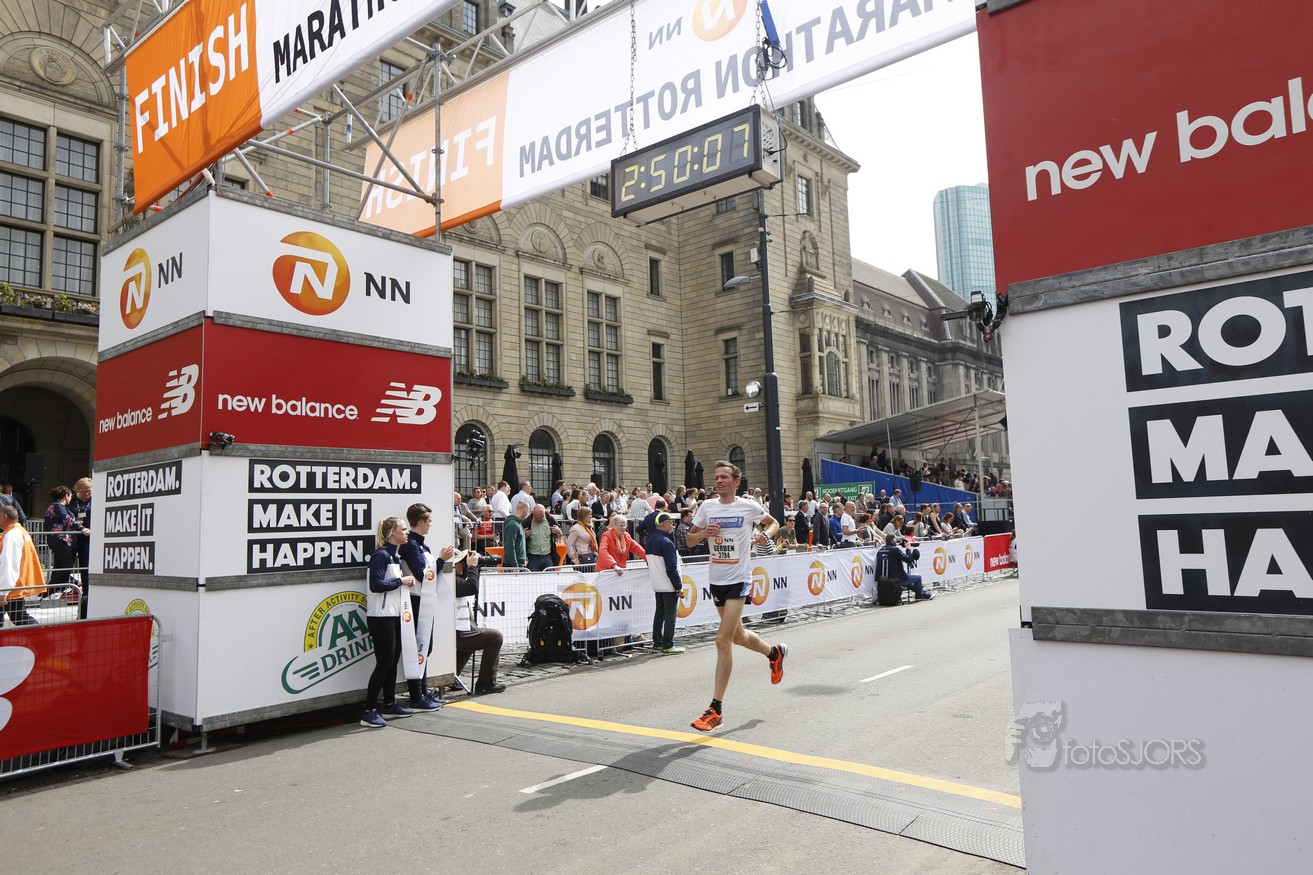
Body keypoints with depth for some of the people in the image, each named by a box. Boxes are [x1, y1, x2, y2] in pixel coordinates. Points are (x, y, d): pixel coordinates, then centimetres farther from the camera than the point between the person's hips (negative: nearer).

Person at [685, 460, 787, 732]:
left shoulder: (748, 506, -5)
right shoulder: (707, 506, 3)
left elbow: (773, 523, 12)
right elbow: (689, 539, 8)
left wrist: (766, 534, -9)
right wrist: (703, 533, -14)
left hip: (739, 579, -5)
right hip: (716, 579, 5)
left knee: (723, 641, -13)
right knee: (737, 636, 20)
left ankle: (716, 708, -6)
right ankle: (775, 652, 51)